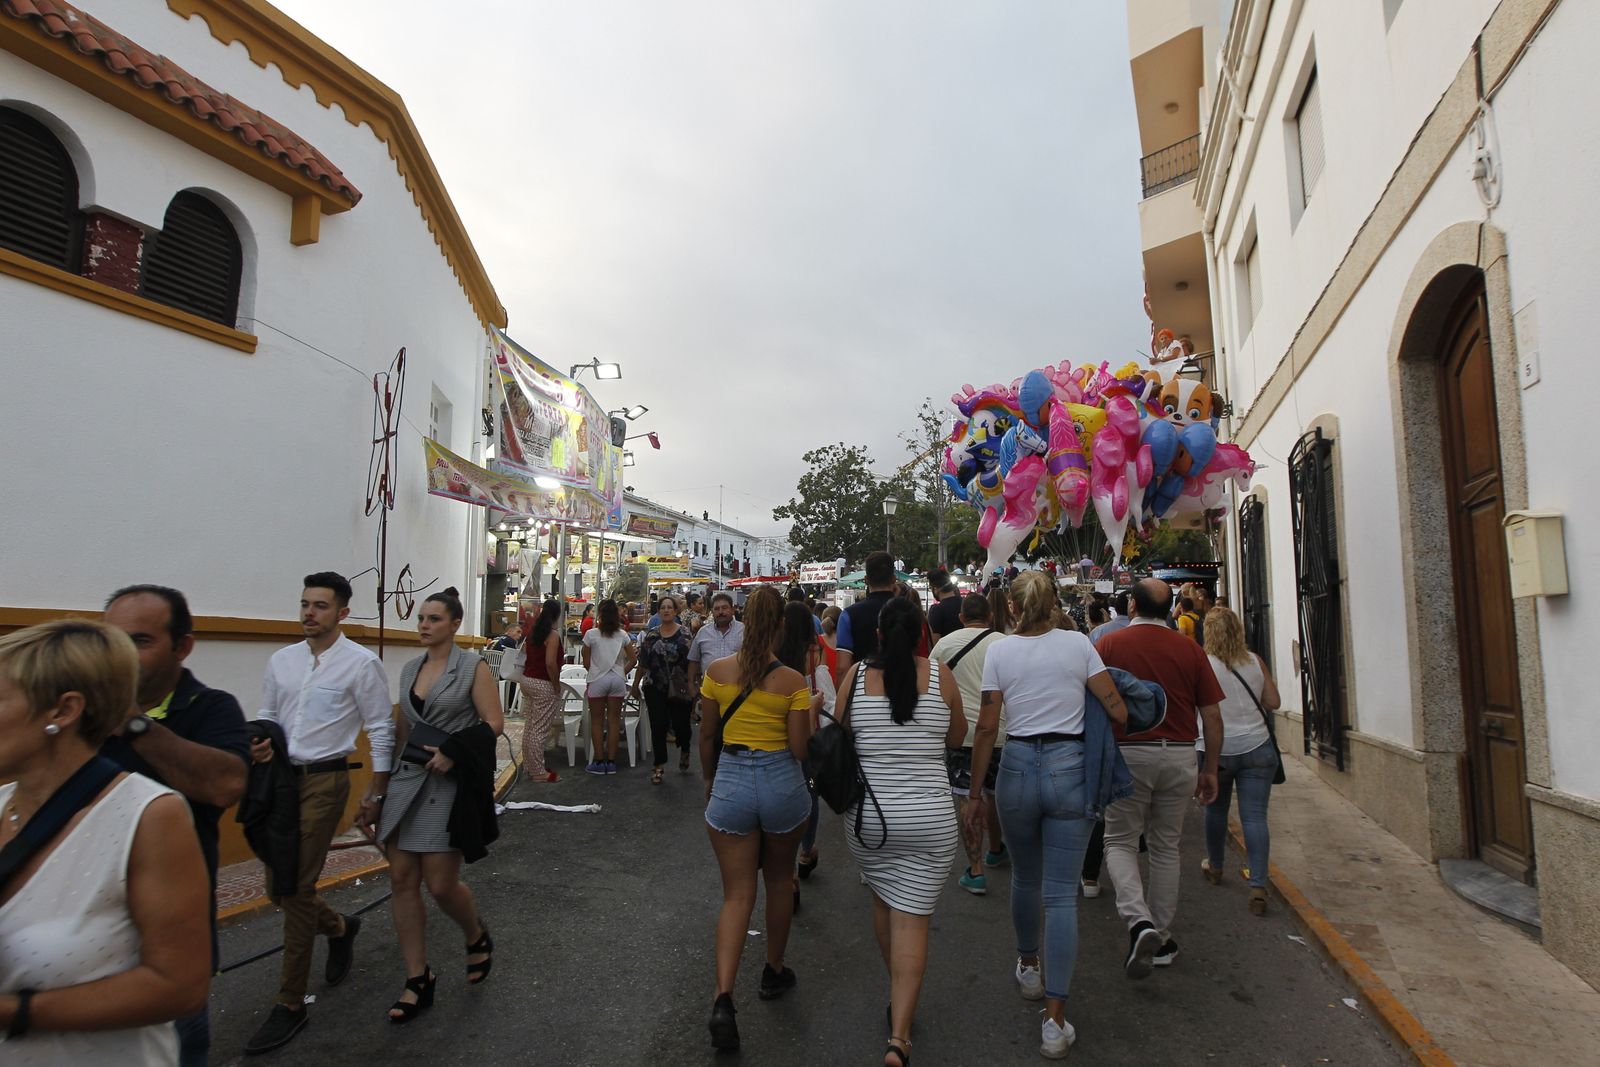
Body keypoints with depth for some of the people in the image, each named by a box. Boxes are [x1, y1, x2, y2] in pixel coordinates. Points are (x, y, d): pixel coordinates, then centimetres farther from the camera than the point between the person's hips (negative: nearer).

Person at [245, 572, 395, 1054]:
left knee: (296, 890, -5)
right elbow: (267, 715, 17)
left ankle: (290, 1005, 10)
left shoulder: (361, 663, -8)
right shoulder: (281, 660, 9)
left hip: (323, 781, -6)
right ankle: (340, 928, 42)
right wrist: (259, 743, -7)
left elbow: (381, 730, -5)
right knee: (280, 886, 12)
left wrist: (376, 794, -6)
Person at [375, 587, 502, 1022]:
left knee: (441, 884, -3)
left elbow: (494, 723, -10)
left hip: (449, 784, -6)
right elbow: (406, 729, 18)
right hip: (407, 779, 6)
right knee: (402, 879, 4)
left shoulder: (472, 666, -5)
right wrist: (387, 780, 18)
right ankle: (418, 980, 17)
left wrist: (453, 750, -21)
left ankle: (477, 938, 28)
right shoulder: (410, 669, 11)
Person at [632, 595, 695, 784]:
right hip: (655, 689, 2)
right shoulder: (651, 634, 6)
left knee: (680, 724, 4)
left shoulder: (685, 633, -3)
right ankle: (659, 766, 12)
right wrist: (636, 685, 11)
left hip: (679, 689, -2)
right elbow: (642, 662, 10)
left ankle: (684, 751, 37)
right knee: (658, 726, 1)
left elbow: (692, 661, -6)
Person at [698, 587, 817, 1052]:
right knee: (780, 880, 22)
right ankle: (774, 973, 38)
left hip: (729, 782, 1)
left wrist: (709, 780, 19)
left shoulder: (717, 670, -4)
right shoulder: (793, 681, -10)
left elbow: (707, 736, 4)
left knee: (737, 895, 8)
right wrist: (812, 709, 8)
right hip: (782, 783, -1)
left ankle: (723, 999, -6)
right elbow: (799, 748, -8)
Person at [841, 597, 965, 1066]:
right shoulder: (940, 675, -6)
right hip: (929, 819, -2)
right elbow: (957, 737, 8)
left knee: (883, 903, 23)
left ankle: (897, 997, 41)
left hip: (866, 815, 2)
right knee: (912, 919, 3)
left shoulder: (856, 675, -5)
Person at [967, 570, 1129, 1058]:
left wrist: (975, 791, 4)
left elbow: (986, 729, -3)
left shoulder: (999, 652, -2)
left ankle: (1029, 966, 45)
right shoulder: (1077, 643, -1)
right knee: (1061, 893, 4)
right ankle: (1055, 1021, 4)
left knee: (1024, 878, 23)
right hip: (1070, 767, 0)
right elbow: (1117, 708, -3)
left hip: (1018, 767, 1)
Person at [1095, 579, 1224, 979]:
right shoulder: (1190, 649, 1)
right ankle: (1161, 940, 24)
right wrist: (1210, 770, 11)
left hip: (1129, 754, -3)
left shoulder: (1109, 645, -5)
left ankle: (1140, 922, -11)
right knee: (1166, 847, 16)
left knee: (1120, 841, 10)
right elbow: (1212, 715, 2)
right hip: (1180, 756, 3)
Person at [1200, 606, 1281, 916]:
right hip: (1256, 748, 2)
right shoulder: (1255, 661, 0)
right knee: (1255, 817, 0)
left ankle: (1215, 867, 36)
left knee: (1216, 809, 19)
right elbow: (1273, 702, 6)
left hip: (1219, 750, -1)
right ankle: (1258, 885, -8)